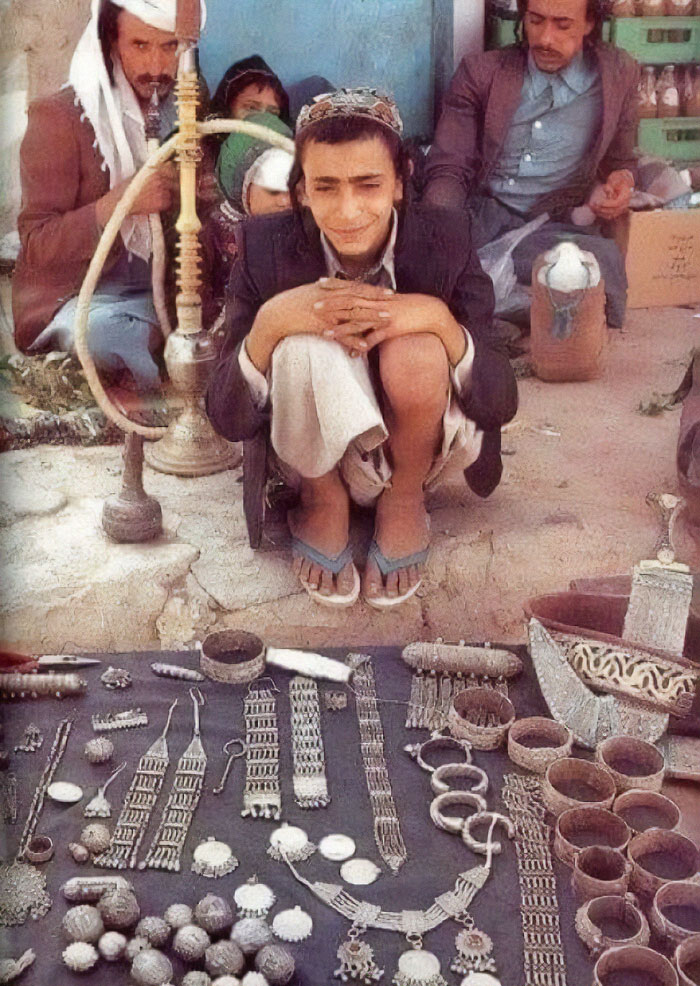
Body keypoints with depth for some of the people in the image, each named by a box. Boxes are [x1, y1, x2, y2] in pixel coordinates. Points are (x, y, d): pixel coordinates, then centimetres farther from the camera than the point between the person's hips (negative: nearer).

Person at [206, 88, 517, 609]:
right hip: (315, 453, 0)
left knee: (417, 351, -32)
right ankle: (323, 503, -2)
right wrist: (268, 322, -36)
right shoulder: (267, 248, -18)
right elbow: (228, 420, -18)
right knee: (304, 343, -32)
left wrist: (441, 321, -35)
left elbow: (501, 406, -17)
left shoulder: (446, 243, -18)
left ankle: (405, 501, -1)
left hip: (417, 446, 1)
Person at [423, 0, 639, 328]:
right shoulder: (480, 73, 9)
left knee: (603, 259, -37)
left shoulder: (619, 74, 13)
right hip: (481, 216, 0)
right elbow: (449, 169, 4)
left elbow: (619, 160, 26)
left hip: (555, 227, 0)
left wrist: (623, 178, -1)